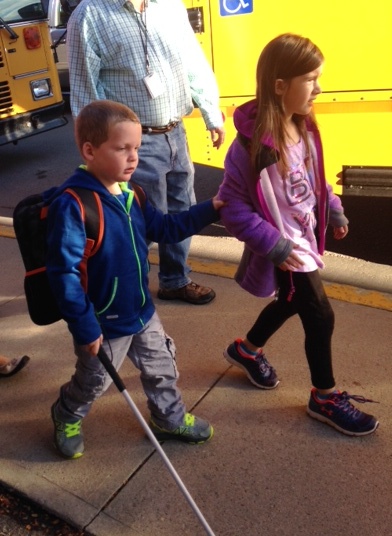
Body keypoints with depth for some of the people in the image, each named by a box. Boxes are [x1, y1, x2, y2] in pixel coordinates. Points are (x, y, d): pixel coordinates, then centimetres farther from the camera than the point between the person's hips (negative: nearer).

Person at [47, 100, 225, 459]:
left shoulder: (130, 195, -4)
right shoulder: (72, 205, -29)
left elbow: (163, 228, 10)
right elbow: (63, 273, -28)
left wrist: (208, 211, 0)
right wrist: (84, 327, -24)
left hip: (142, 311, 7)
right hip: (103, 322, -6)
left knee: (162, 367, 22)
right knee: (94, 382, 19)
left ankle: (170, 418, 48)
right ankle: (67, 418, 50)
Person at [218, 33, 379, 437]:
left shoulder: (304, 128, -2)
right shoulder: (252, 145, -26)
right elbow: (232, 206, -22)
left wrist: (332, 208, 6)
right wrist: (272, 243, -25)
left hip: (305, 237, 9)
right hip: (283, 248, -8)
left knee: (291, 302, 25)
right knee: (320, 316, -2)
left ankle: (246, 349, 50)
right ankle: (325, 398, 21)